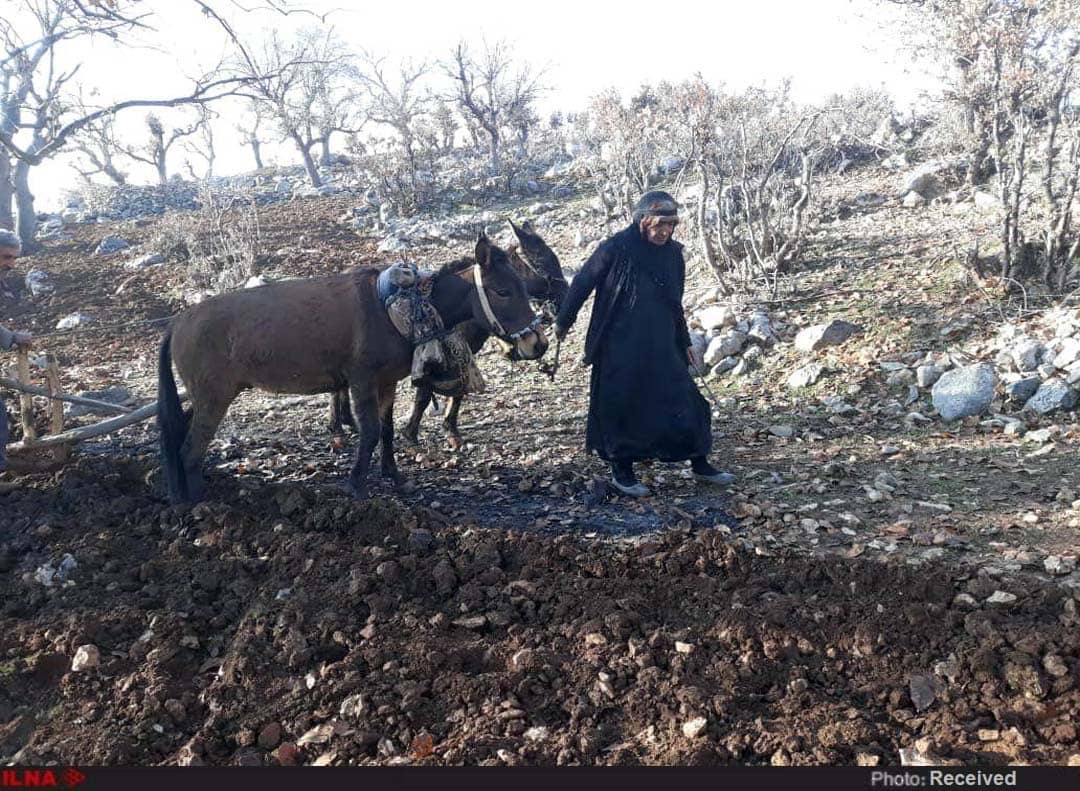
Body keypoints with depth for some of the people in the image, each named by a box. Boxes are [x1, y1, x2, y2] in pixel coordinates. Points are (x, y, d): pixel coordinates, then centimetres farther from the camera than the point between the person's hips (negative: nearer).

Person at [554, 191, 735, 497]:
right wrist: (564, 321, 3)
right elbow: (582, 283, -4)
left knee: (683, 400, 6)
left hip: (661, 346, 5)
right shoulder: (616, 248, -13)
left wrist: (684, 342, 20)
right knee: (621, 405, 3)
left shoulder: (673, 254, 3)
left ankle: (700, 464, 20)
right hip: (619, 347, -5)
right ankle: (621, 471, 19)